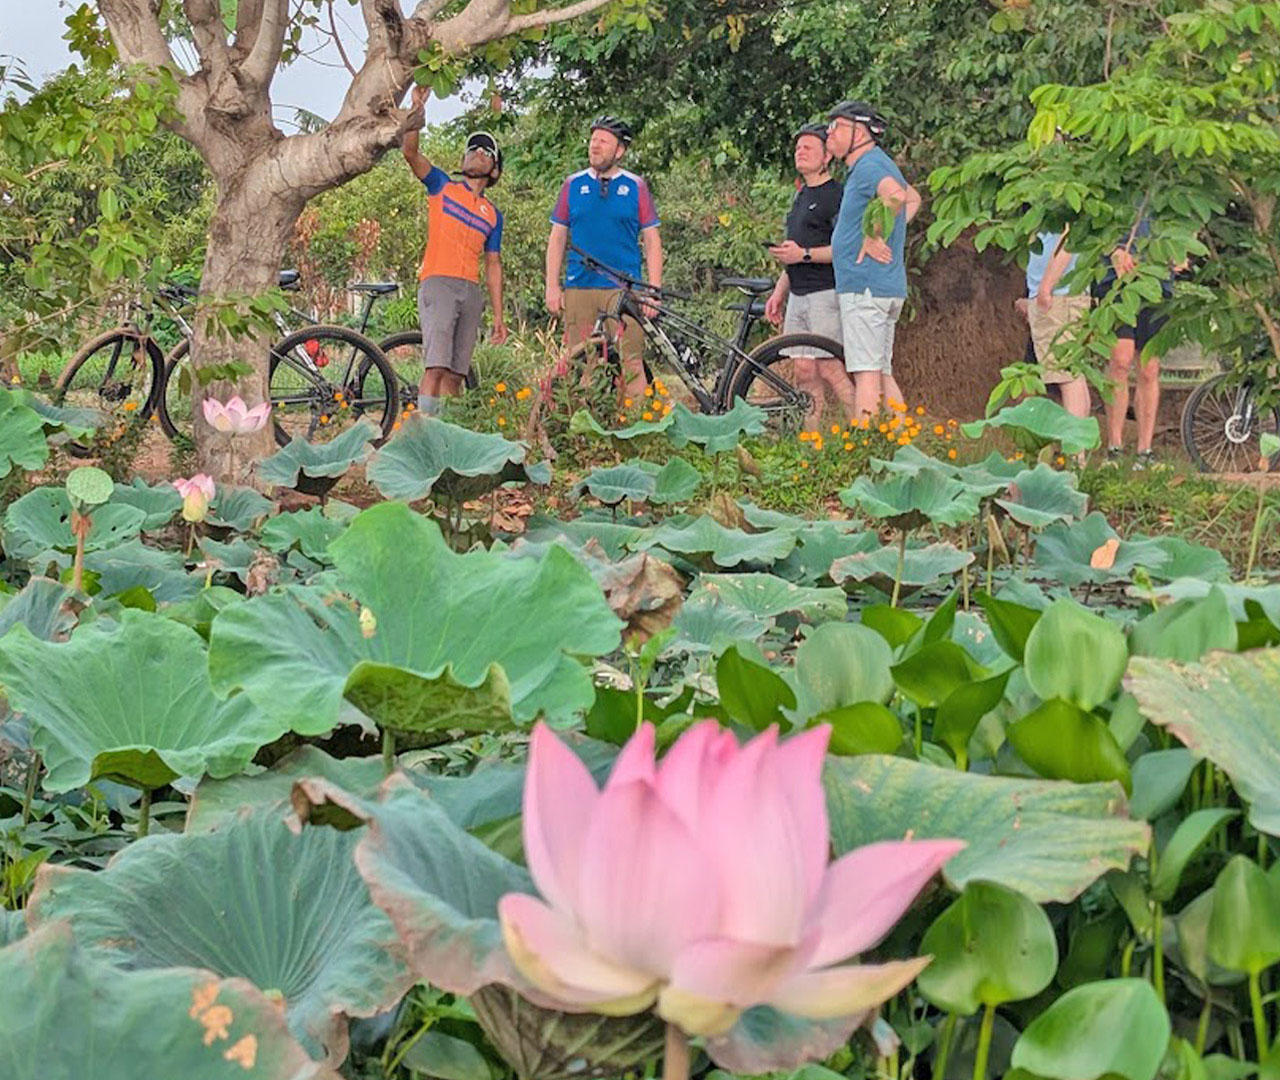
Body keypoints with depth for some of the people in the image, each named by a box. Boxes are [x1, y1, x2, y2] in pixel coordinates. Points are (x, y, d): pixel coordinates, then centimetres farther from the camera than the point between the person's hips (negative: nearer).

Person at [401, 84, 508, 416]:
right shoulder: (442, 187, 12)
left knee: (456, 373, 3)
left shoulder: (493, 214, 20)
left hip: (472, 291, 4)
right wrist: (418, 109, -13)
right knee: (436, 366, -17)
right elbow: (410, 152, -1)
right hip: (438, 282, -4)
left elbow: (493, 265, 18)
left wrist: (498, 315, 13)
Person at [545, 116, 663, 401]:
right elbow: (557, 238, 13)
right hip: (578, 289, 2)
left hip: (624, 289, -2)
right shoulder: (574, 185, 11)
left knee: (630, 363, -9)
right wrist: (552, 286, 4)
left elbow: (652, 240, 7)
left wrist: (653, 291, -2)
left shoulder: (635, 187, 8)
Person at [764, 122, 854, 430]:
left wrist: (805, 254, -21)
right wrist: (778, 293, 21)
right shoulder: (801, 197, 21)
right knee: (804, 372, 5)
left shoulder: (836, 195, -7)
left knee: (830, 369, -11)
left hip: (826, 294, -9)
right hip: (797, 297, 9)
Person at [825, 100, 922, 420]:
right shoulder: (879, 164, 20)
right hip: (889, 286, 10)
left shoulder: (869, 166, -12)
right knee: (883, 374, 12)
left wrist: (874, 237, -22)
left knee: (866, 374, -12)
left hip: (864, 286, -10)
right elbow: (914, 198, 37)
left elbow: (895, 195, -33)